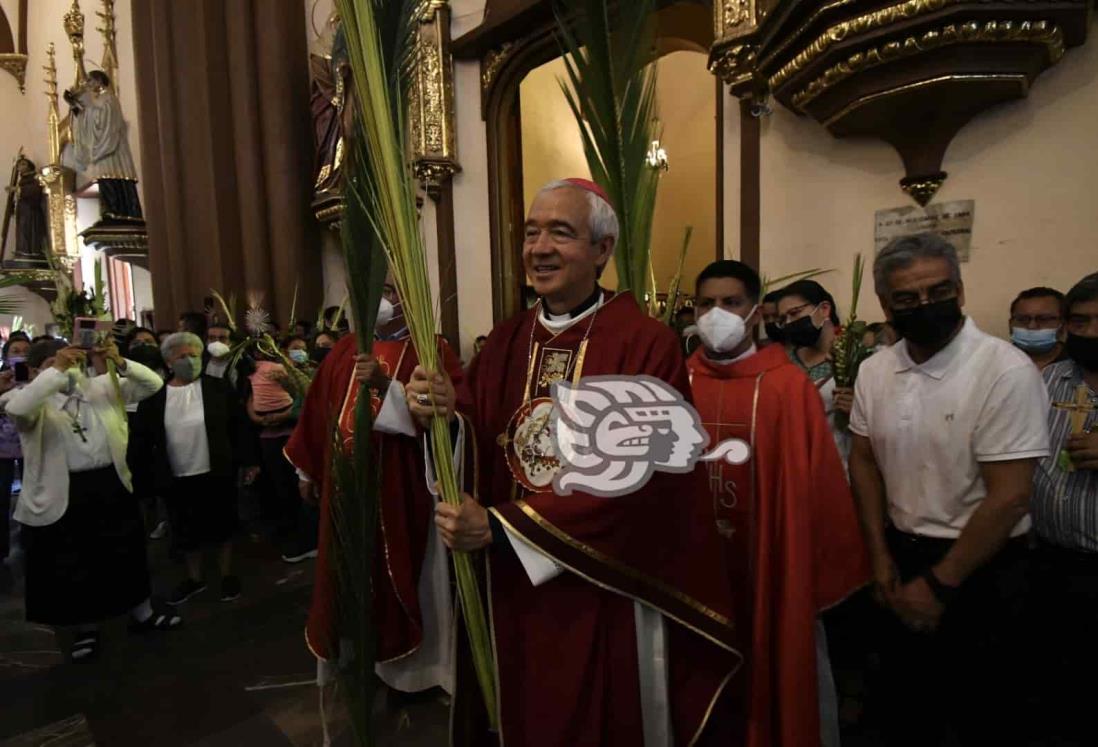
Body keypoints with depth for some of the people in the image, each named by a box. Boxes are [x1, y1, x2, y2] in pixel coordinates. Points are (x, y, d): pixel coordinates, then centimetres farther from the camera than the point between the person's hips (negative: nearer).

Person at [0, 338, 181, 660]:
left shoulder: (103, 386, 4)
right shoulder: (34, 398, -5)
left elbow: (153, 384, 1)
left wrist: (120, 362, -13)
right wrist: (56, 370, -27)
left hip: (111, 484, 3)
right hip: (64, 493, -2)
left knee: (127, 553, 16)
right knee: (72, 564, 12)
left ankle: (143, 613, 35)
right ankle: (86, 627, 33)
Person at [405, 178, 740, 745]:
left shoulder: (647, 344, -15)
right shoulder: (505, 341, 3)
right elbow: (474, 448, 1)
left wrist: (499, 527, -19)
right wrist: (445, 417, -22)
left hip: (608, 593, -4)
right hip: (515, 588, 5)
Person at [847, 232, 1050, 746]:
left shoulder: (1006, 371, -18)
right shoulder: (875, 371, -2)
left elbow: (1009, 496, -19)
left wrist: (940, 584, -14)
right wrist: (881, 557, 3)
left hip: (980, 572, -4)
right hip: (902, 559, 4)